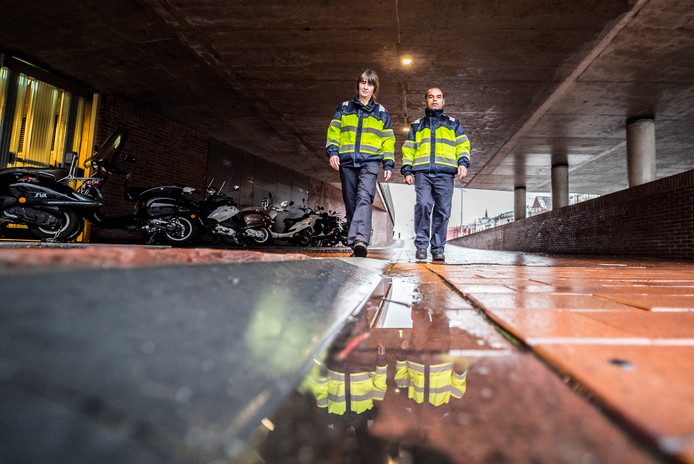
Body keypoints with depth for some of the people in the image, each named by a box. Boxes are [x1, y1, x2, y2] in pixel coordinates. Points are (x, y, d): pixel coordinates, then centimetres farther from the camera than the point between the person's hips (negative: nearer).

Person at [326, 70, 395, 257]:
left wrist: (388, 164, 7)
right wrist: (332, 151, -5)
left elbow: (388, 140, 17)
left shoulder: (381, 112, 19)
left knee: (364, 198, -24)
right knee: (350, 204, 0)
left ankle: (360, 240, -37)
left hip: (370, 161, -1)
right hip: (347, 161, 2)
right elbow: (334, 131, 12)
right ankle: (358, 248, 6)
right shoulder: (344, 108, 19)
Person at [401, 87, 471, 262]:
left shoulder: (453, 124, 24)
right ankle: (421, 245, -10)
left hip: (445, 174, 1)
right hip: (422, 173, 0)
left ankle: (438, 249, 4)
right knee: (423, 205, -20)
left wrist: (463, 163, -3)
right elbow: (408, 149, 21)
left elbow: (463, 145, 16)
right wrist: (407, 170, 8)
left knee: (442, 211, -4)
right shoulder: (417, 126, 25)